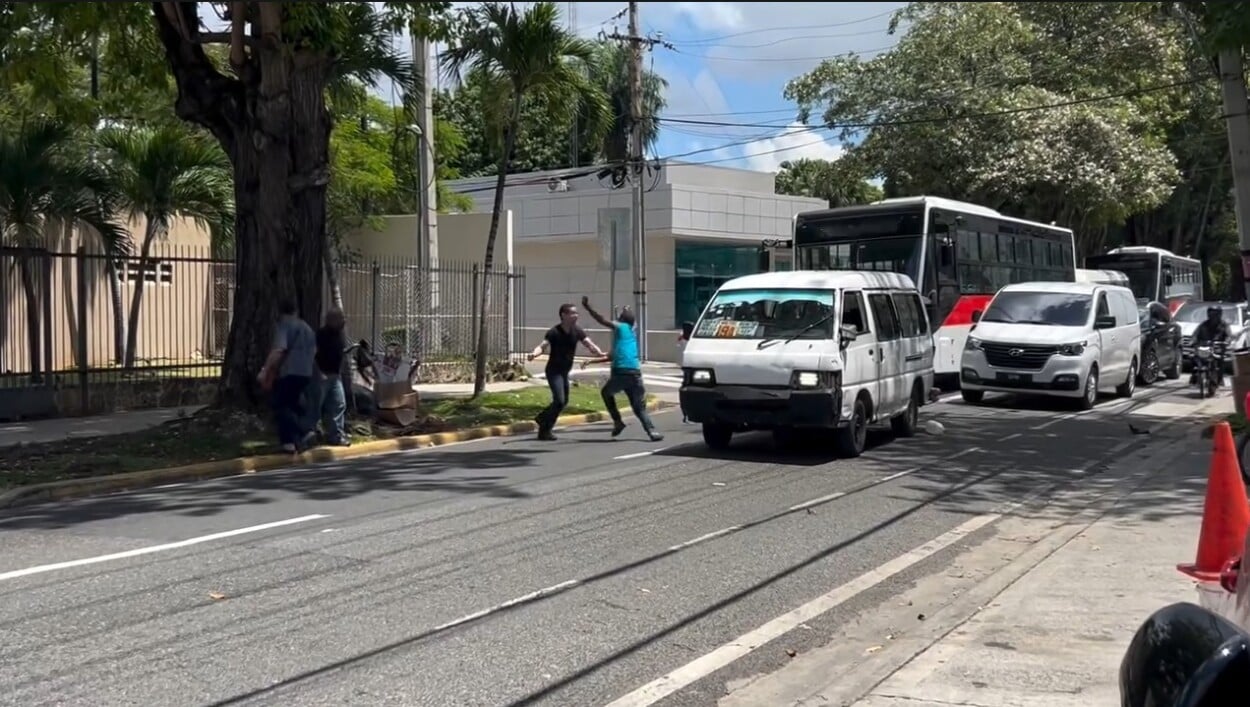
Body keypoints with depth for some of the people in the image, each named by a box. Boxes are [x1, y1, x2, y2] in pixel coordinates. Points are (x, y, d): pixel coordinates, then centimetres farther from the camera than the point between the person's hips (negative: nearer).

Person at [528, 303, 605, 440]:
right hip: (554, 371, -7)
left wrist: (599, 352, -33)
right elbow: (542, 346, -29)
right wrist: (534, 353, -52)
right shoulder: (554, 332, -19)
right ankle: (544, 430, -4)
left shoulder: (577, 331, -4)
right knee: (559, 401, -17)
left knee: (564, 401, 19)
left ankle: (542, 418, 40)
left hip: (565, 372, 7)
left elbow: (589, 344, -12)